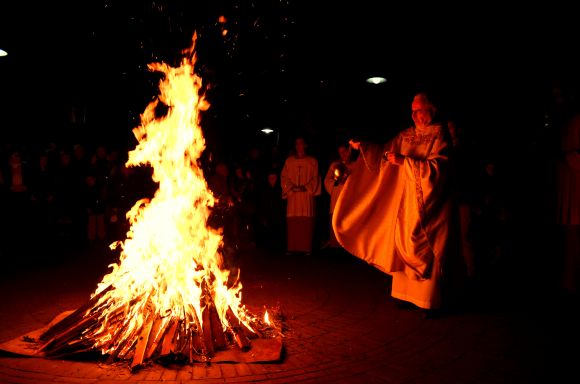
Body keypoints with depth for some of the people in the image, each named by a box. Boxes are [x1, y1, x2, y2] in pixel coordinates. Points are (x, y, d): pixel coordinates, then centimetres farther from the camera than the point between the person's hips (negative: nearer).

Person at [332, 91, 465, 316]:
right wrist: (362, 146, -2)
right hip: (406, 200, 6)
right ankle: (408, 294, 18)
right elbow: (384, 152, 11)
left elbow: (437, 167, -18)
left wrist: (405, 161, -23)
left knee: (429, 250, -2)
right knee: (405, 246, 7)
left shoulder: (440, 137, -7)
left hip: (430, 203, -5)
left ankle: (431, 301, 8)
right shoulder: (406, 135, 10)